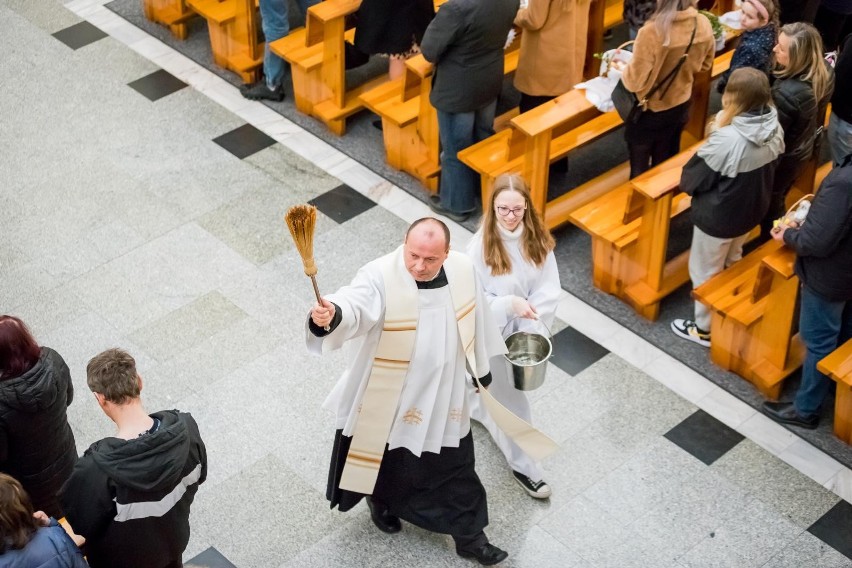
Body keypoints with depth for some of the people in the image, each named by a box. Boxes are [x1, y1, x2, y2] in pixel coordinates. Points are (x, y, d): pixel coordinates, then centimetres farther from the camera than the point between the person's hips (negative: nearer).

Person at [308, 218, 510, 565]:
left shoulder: (462, 270, -12)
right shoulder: (381, 277, -27)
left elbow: (475, 320, 5)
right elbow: (354, 305, -48)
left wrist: (483, 370, 16)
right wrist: (330, 315, -71)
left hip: (443, 396, 3)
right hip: (389, 396, -3)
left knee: (455, 467, 16)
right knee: (387, 459, 22)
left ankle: (469, 536, 35)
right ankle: (380, 500, 55)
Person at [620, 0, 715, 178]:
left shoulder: (652, 33, -35)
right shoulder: (703, 25, -16)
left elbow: (636, 81, -27)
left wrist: (621, 69, -7)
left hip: (649, 111, -5)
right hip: (680, 106, 5)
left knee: (640, 169, 20)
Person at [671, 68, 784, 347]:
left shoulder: (727, 140, -36)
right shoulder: (774, 129, -14)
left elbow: (690, 181, -22)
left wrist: (717, 130, -12)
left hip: (717, 218, -7)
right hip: (751, 211, 7)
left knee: (705, 273, 17)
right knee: (732, 265, 31)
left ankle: (705, 329, 34)